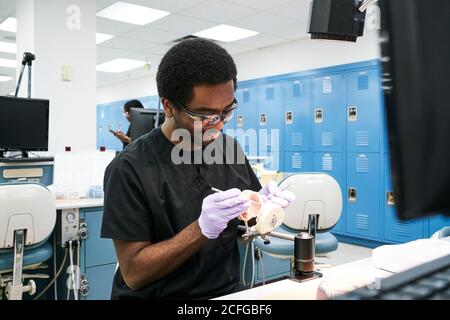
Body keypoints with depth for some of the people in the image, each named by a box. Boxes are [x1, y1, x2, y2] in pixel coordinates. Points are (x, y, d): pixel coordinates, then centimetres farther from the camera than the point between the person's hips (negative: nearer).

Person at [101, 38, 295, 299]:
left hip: (228, 290, 4)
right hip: (158, 294, -3)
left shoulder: (230, 148, -1)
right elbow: (133, 272, -13)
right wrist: (203, 229, -24)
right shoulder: (130, 170, -15)